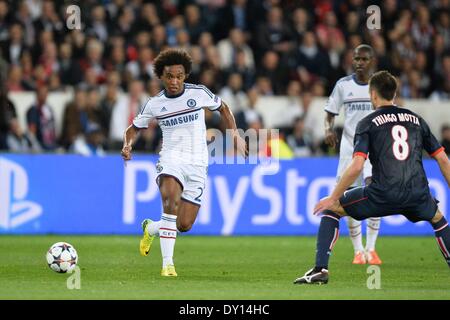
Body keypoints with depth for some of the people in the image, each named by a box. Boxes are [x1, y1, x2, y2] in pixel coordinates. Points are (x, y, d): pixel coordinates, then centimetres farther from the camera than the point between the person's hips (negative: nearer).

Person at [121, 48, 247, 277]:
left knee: (184, 225, -4)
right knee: (171, 200, -33)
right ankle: (167, 263, -28)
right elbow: (134, 128, 15)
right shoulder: (155, 104, 1)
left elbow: (223, 108, 16)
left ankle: (151, 228, 31)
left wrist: (236, 136, 8)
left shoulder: (199, 93, -2)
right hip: (171, 159, -1)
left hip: (197, 164, 1)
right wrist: (127, 146, -6)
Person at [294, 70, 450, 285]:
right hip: (418, 195, 3)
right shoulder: (416, 120, 17)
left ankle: (320, 269, 3)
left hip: (383, 195, -3)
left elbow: (356, 166, -8)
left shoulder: (367, 123, 5)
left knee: (331, 209, 16)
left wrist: (333, 198, -1)